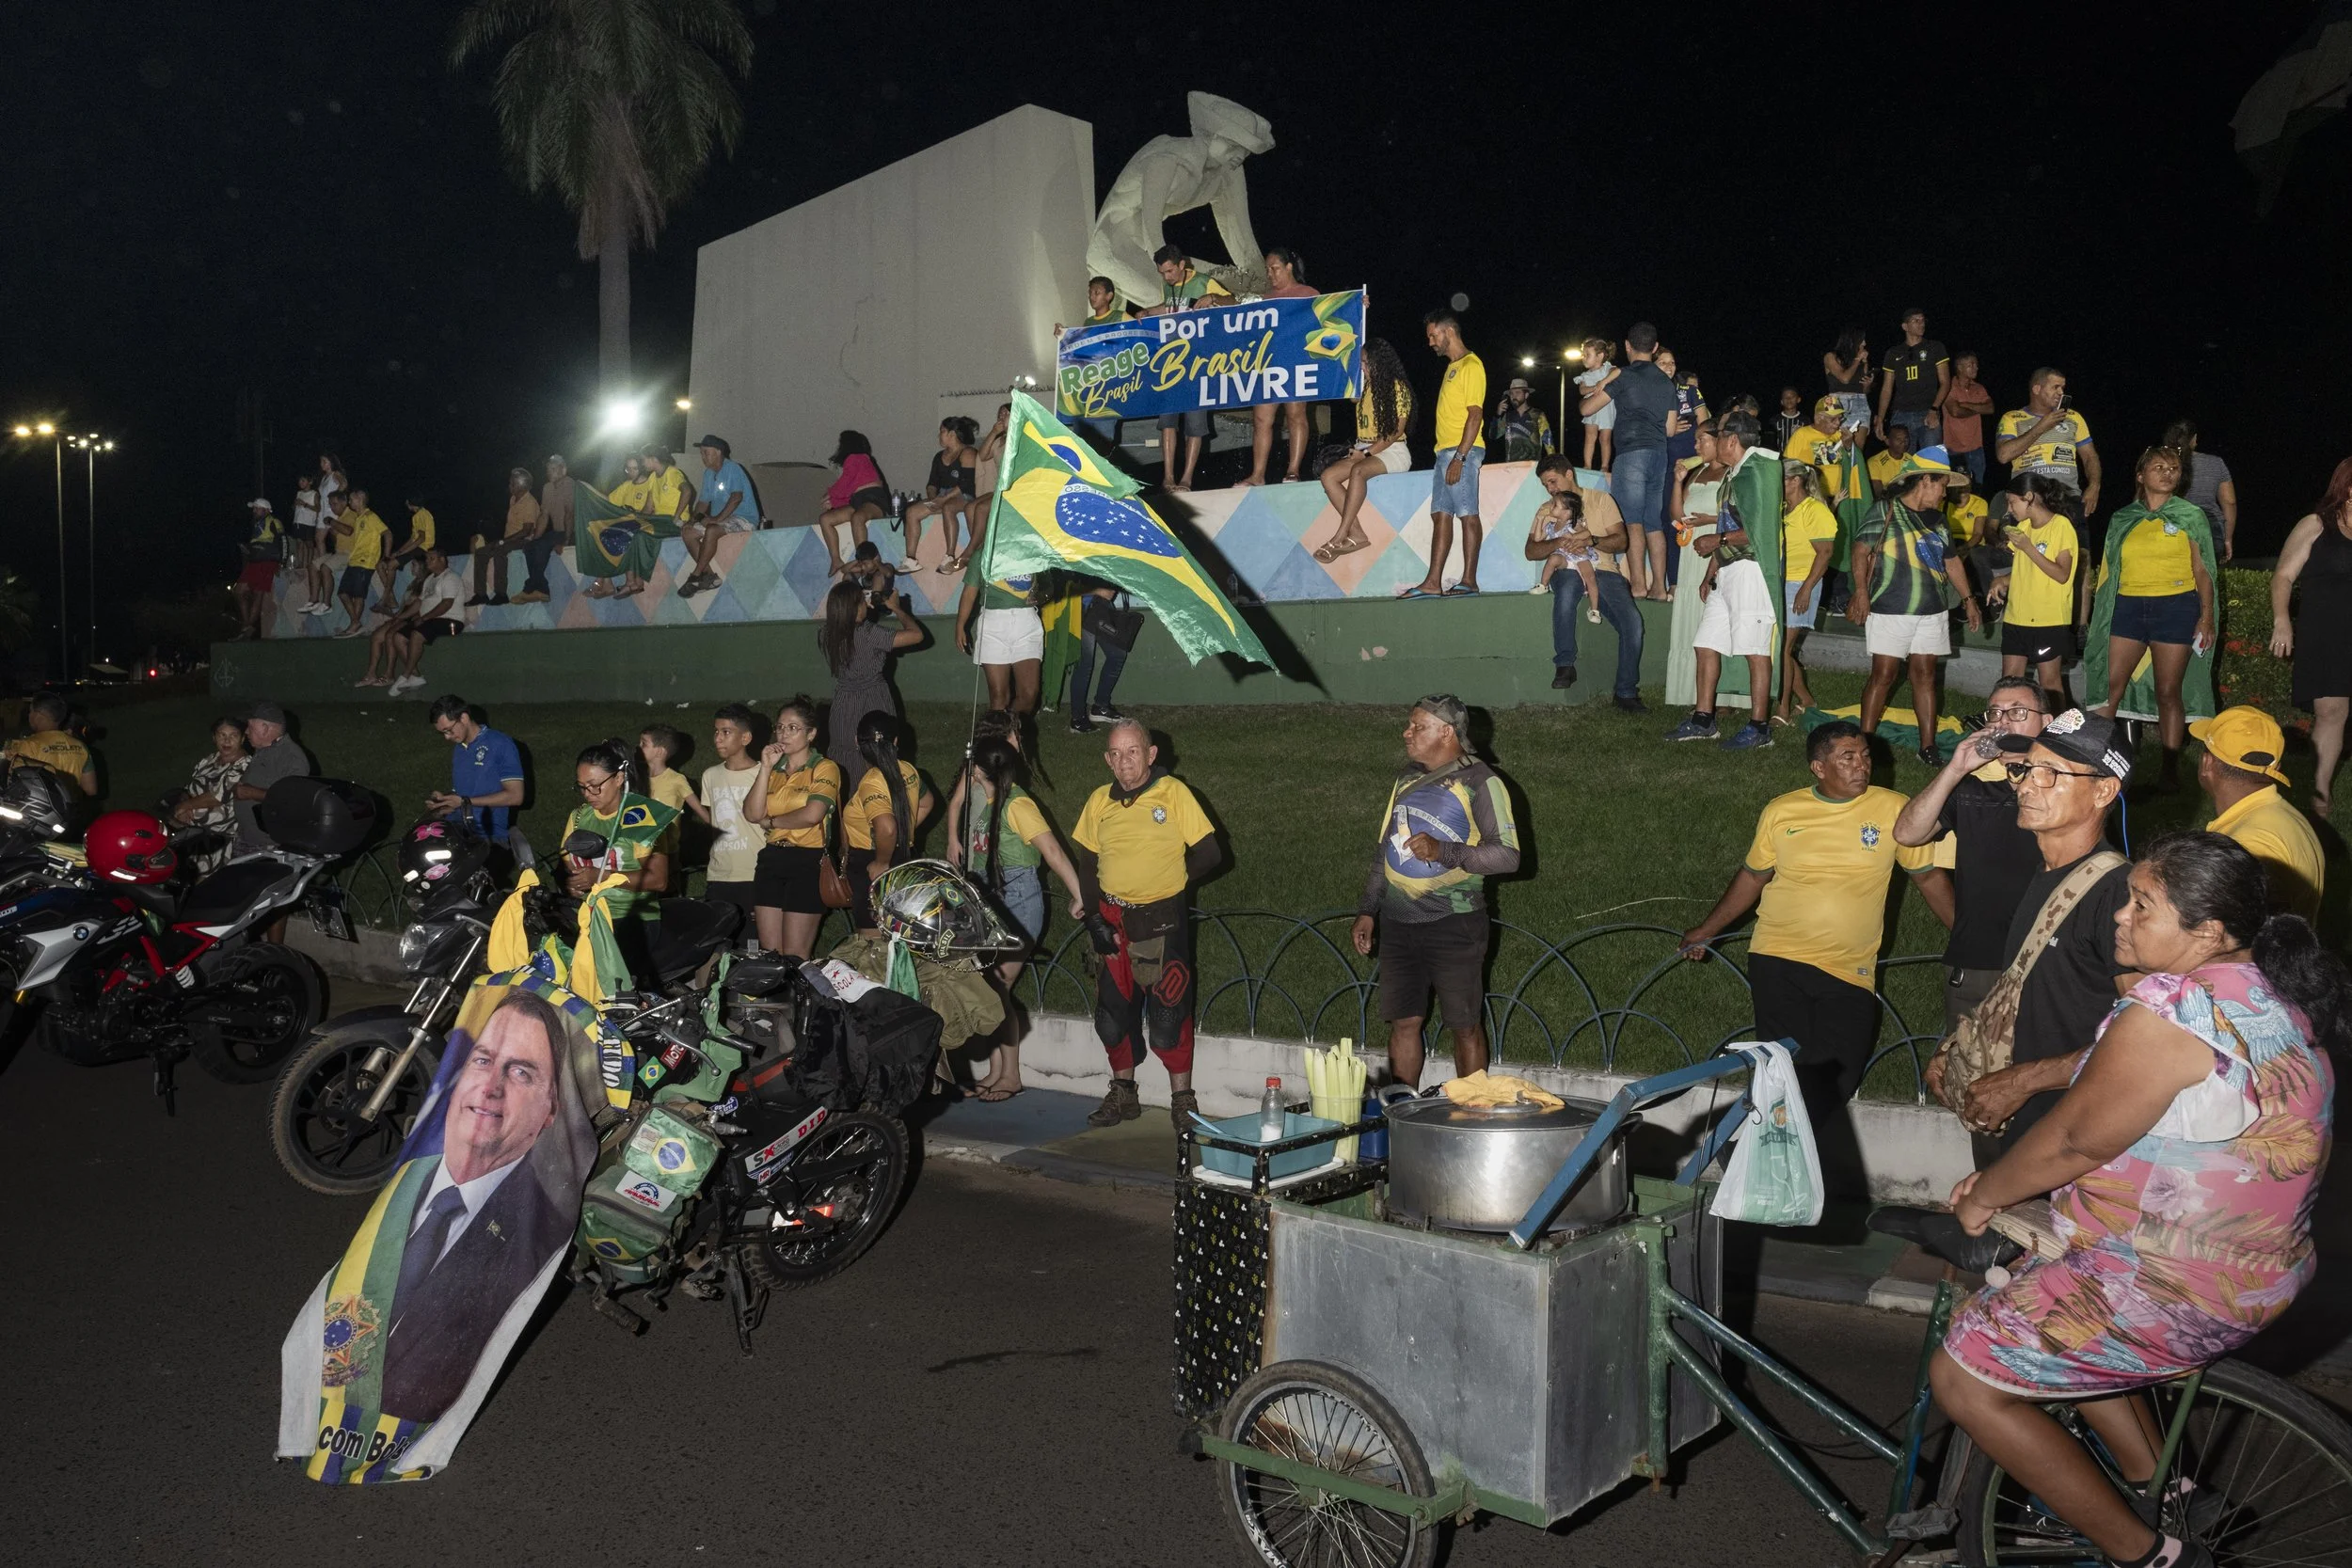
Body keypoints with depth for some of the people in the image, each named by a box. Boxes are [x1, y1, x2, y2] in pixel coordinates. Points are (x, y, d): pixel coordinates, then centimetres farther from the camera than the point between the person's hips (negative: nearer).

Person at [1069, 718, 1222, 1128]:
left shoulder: (1173, 793, -8)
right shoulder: (1099, 801, 4)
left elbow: (1209, 853, -8)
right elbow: (1085, 863, 11)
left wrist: (1168, 880, 1)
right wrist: (1094, 917, 2)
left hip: (1162, 920, -4)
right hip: (1113, 920, 4)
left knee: (1168, 1015, -4)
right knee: (1113, 1012, 11)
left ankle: (1182, 1100, 10)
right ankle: (1122, 1094, 27)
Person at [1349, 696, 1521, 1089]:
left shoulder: (1479, 782, -7)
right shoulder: (1406, 780, 14)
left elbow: (1507, 855, -14)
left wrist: (1443, 851, -24)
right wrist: (1366, 911, 17)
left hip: (1453, 923, -6)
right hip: (1398, 923, 6)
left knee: (1465, 1026, 2)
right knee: (1403, 1021, 9)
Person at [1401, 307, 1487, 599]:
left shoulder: (1471, 364, -8)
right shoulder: (1452, 366, 21)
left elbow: (1475, 414, -15)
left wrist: (1460, 457, -21)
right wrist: (1450, 455, 15)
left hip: (1462, 451, -10)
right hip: (1446, 451, 10)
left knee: (1467, 514, -8)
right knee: (1441, 515, 4)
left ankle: (1469, 581, -7)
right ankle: (1433, 583, 2)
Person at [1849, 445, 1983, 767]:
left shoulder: (1936, 518, 15)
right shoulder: (1885, 511, -6)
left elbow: (1951, 560, 22)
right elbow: (1861, 551, -14)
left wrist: (1968, 599, 17)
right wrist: (1861, 591, -25)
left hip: (1932, 610, 6)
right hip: (1890, 610, -6)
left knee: (1925, 674, 7)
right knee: (1884, 675, -4)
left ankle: (1928, 745, 11)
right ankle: (1864, 741, 3)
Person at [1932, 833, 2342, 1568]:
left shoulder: (2174, 1005, -26)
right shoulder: (2271, 996, 6)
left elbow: (2076, 1139, -19)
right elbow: (2113, 1095, 10)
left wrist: (1984, 1196, -1)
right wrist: (2001, 1179, 10)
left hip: (2171, 1291, -10)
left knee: (1963, 1378, -2)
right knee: (2045, 1312, 29)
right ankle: (2164, 1490, 29)